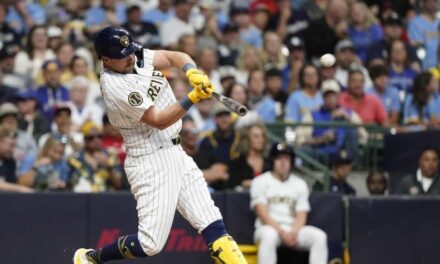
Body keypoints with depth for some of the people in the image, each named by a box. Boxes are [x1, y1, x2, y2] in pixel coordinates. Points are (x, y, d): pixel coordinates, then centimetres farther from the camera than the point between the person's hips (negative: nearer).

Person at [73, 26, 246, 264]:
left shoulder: (136, 57, 3)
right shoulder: (115, 86, -21)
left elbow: (175, 57, 6)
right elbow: (159, 121, -21)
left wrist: (194, 73, -15)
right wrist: (193, 98, -29)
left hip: (174, 153, 9)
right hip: (151, 163, -9)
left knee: (212, 224, 2)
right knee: (151, 244, -8)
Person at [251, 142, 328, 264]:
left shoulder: (300, 184, 14)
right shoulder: (260, 182, 3)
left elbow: (301, 216, 6)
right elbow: (263, 214, -7)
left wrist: (293, 233, -16)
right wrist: (282, 233, -19)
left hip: (294, 230, 4)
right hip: (270, 228, -4)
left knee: (319, 236, -23)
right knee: (269, 236, -39)